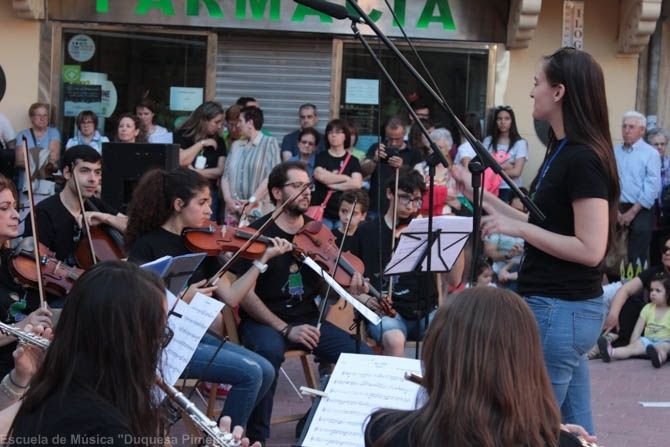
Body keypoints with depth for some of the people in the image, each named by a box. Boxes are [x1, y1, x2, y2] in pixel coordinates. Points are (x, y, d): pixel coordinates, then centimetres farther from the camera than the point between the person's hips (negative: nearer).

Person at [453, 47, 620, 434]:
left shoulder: (583, 159, -19)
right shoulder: (563, 151, 11)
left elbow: (590, 249, -23)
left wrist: (517, 228, -20)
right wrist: (480, 194, 16)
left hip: (560, 310, -10)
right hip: (567, 308, 10)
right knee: (574, 428, 15)